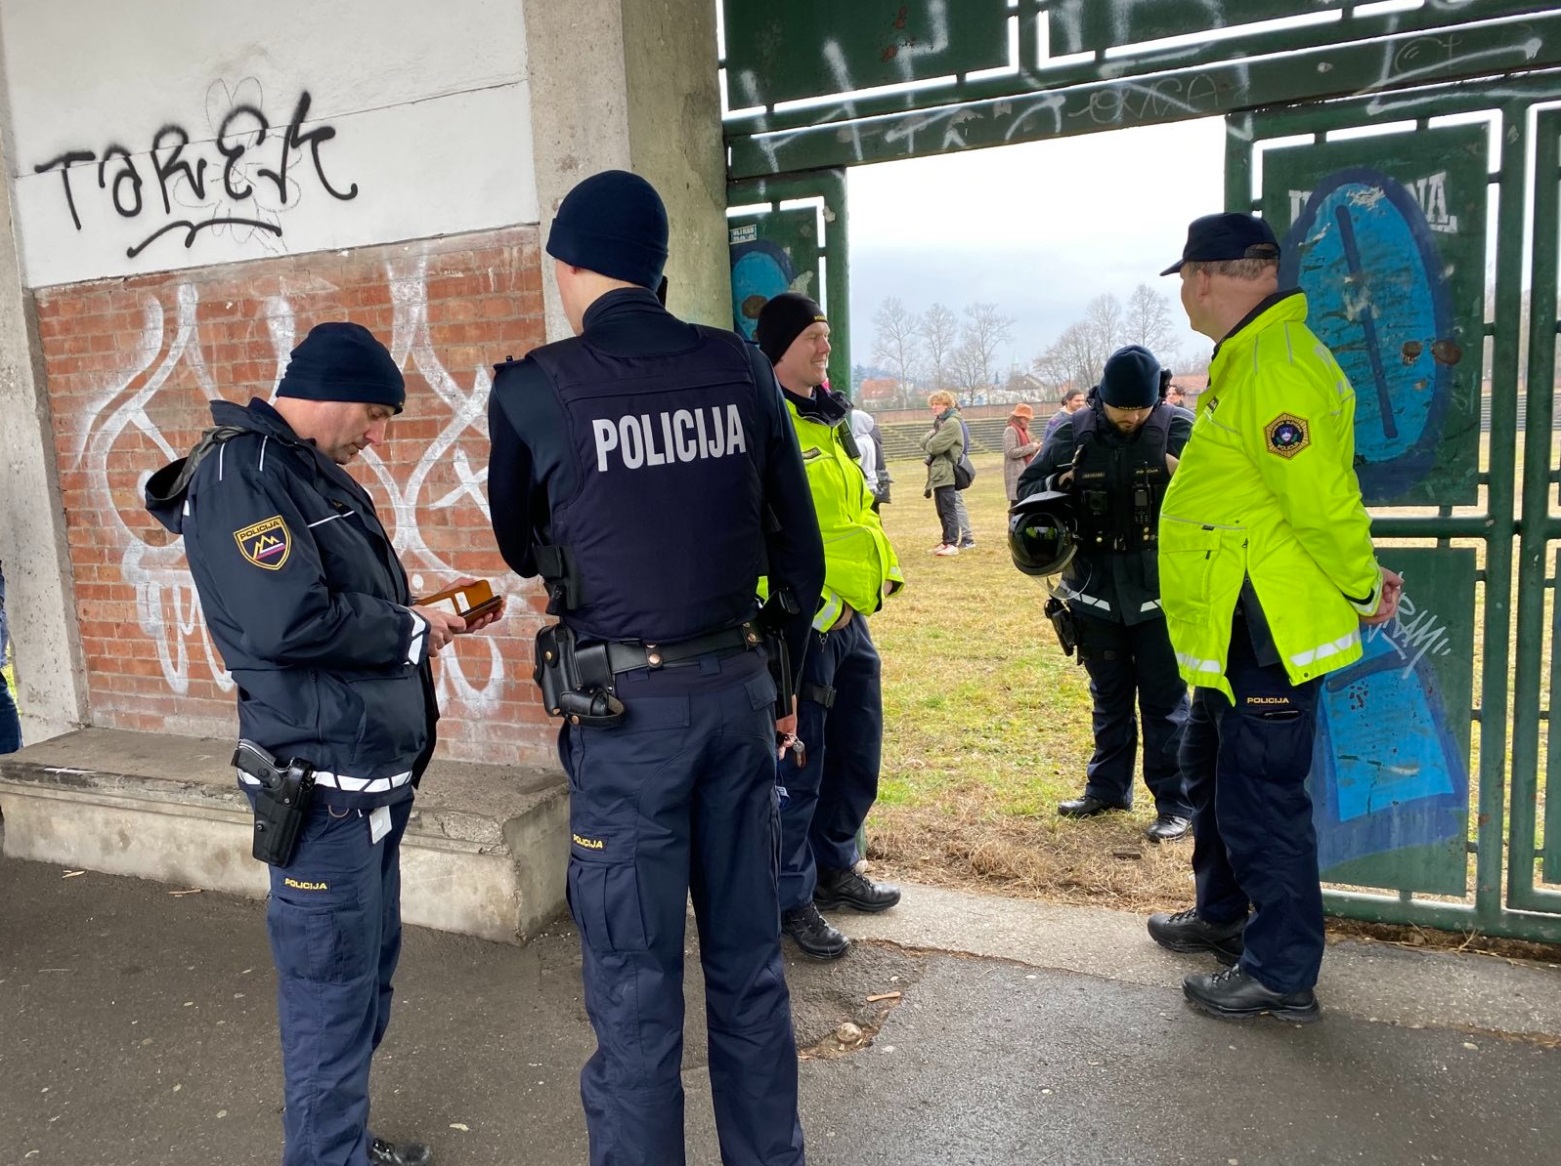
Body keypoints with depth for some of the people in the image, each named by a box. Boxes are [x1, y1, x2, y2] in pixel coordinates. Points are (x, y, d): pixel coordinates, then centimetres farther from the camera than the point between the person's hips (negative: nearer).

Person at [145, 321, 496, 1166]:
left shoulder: (314, 472, 15)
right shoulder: (240, 471, -15)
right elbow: (288, 620, -27)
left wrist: (423, 613, 4)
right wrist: (409, 632, -13)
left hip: (374, 775, 10)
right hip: (325, 782, -10)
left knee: (369, 972, 19)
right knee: (333, 989, 1)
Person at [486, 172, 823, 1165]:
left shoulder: (534, 389, -7)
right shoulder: (742, 368, 1)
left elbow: (521, 550, 9)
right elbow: (800, 552, 6)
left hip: (626, 710, -4)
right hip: (739, 690, 4)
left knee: (637, 987, 8)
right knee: (751, 963, 18)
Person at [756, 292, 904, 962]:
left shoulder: (828, 420, 16)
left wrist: (885, 567, 11)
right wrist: (815, 605, -21)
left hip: (851, 618, 9)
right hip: (801, 624, -9)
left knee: (858, 758, 19)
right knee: (800, 769, 2)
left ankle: (834, 868, 38)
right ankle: (792, 900, 19)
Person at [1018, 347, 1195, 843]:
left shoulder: (1177, 428, -8)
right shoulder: (1075, 432, -2)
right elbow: (1029, 487, 4)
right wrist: (1058, 485, -17)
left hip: (1160, 591, -3)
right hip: (1095, 591, 3)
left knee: (1165, 700, 3)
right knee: (1108, 696, 18)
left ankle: (1175, 803, 14)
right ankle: (1107, 787, 32)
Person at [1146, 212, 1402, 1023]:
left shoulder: (1275, 368, -22)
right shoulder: (1248, 357, 13)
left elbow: (1323, 500, -23)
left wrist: (1363, 590, -9)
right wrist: (1357, 579, 12)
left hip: (1269, 630, -11)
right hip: (1232, 626, 11)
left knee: (1260, 799, 0)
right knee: (1209, 769, 23)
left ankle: (1281, 973, 16)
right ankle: (1222, 917, 41)